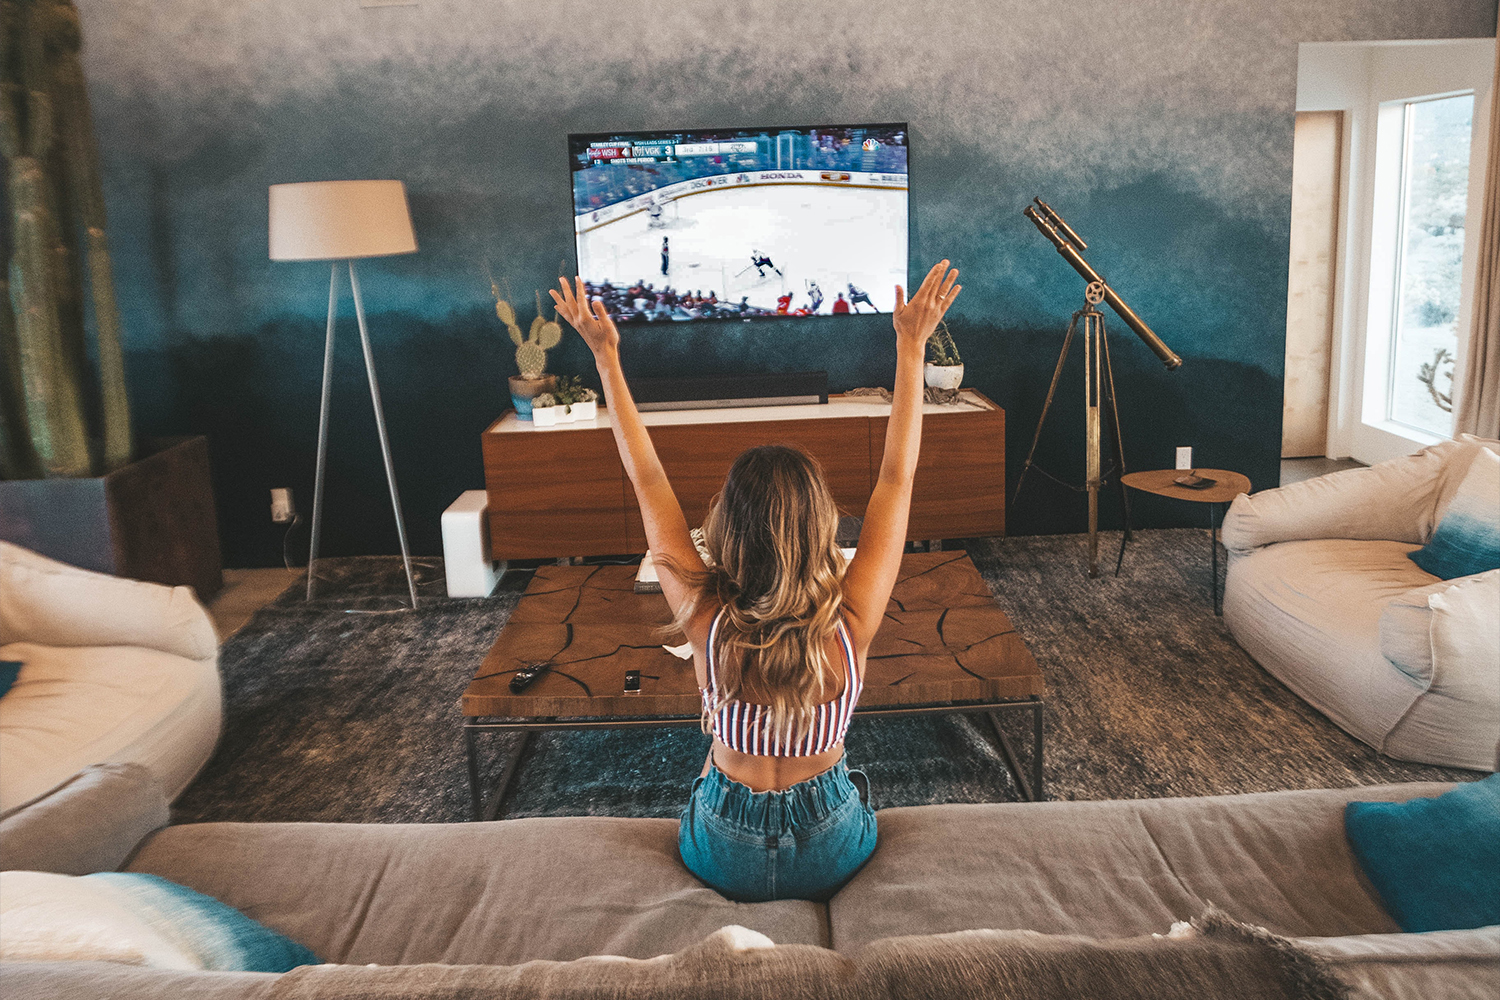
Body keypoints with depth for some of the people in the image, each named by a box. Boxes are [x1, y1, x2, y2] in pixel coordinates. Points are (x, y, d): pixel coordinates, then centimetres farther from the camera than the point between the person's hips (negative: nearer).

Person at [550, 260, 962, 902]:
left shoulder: (706, 621, -28)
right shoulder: (850, 622, -28)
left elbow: (647, 481, -18)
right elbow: (897, 477, -18)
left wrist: (606, 356, -11)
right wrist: (911, 346, -12)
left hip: (725, 861, 0)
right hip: (832, 857, 0)